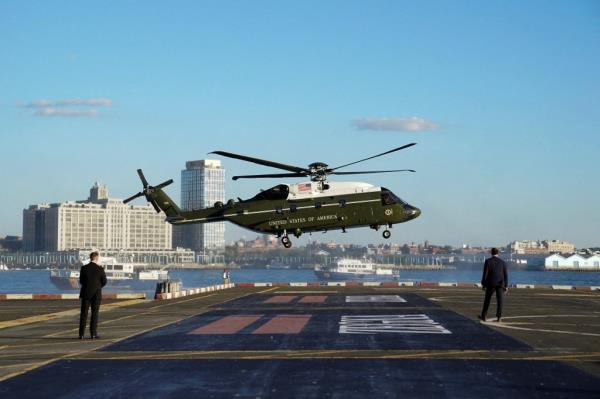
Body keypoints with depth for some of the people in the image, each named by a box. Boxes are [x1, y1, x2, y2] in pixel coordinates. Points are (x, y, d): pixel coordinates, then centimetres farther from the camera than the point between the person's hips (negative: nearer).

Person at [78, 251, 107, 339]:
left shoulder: (83, 268, -4)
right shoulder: (100, 269, -7)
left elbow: (81, 281, 1)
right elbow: (104, 281, -2)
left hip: (86, 293, 1)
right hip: (96, 294, -1)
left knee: (83, 314, 5)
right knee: (94, 314, 4)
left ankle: (81, 334, 3)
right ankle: (93, 334, 0)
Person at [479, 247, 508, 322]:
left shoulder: (488, 261, -4)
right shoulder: (502, 262, 4)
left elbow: (485, 273, -7)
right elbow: (505, 275, 2)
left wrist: (483, 284, -1)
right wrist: (506, 286, 6)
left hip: (491, 283, -2)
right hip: (500, 284, 2)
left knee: (487, 300, 10)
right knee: (499, 300, 0)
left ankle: (483, 316, 17)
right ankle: (499, 317, -8)